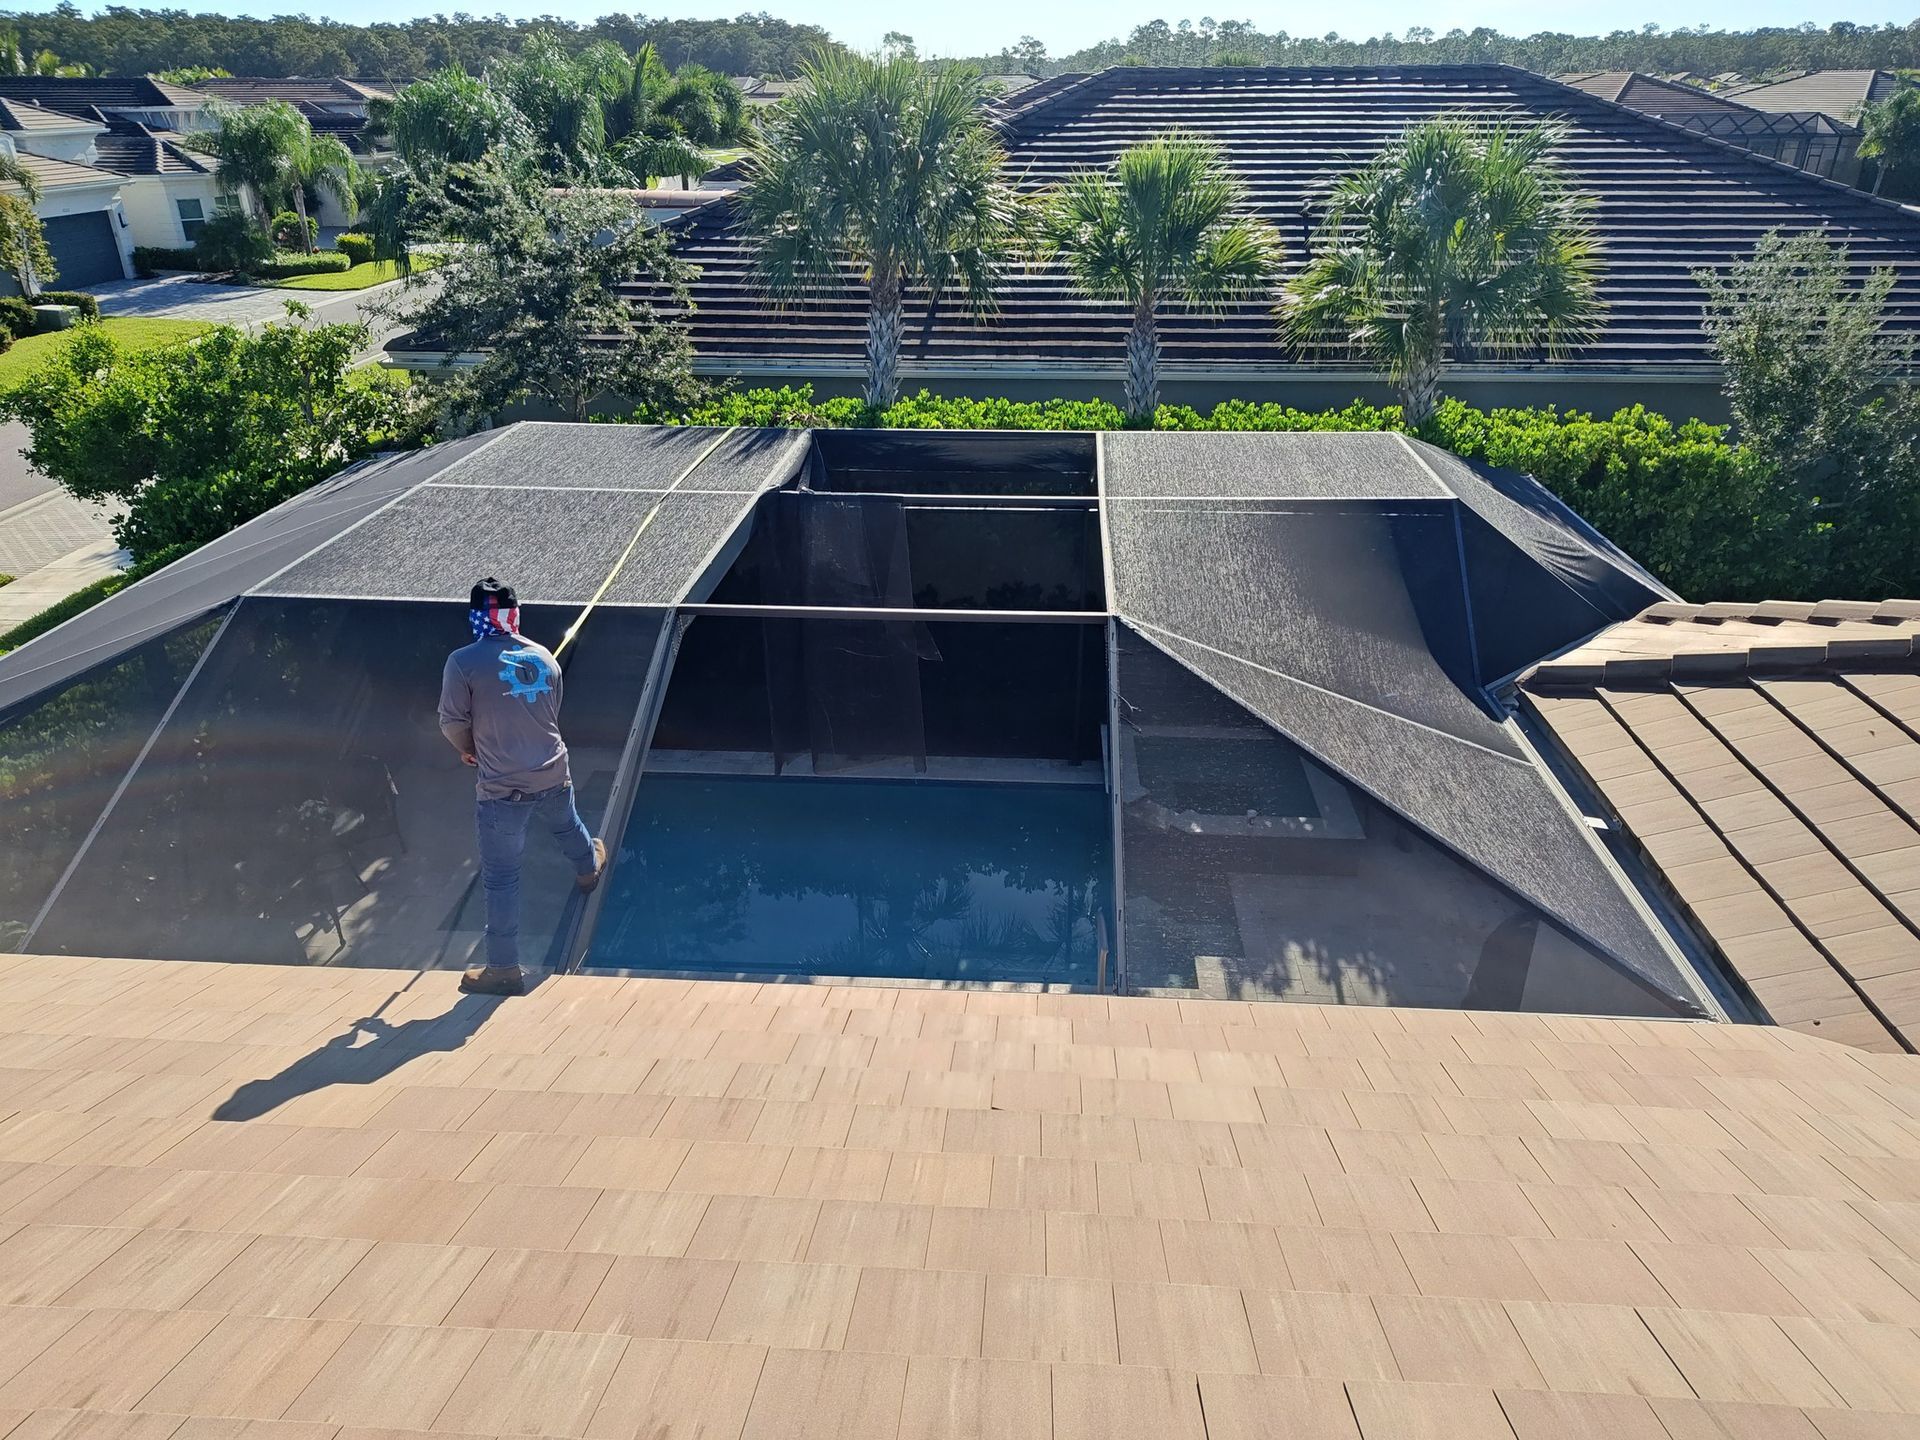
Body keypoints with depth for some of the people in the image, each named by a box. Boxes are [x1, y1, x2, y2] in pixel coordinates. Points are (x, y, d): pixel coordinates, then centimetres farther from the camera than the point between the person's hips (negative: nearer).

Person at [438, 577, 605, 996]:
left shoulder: (463, 662, -14)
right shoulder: (544, 657, 2)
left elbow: (453, 722, -8)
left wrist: (469, 749, 13)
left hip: (503, 789, -5)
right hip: (553, 776, 5)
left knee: (501, 878, 4)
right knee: (567, 826, 35)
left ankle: (504, 968, 11)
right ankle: (590, 867, 66)